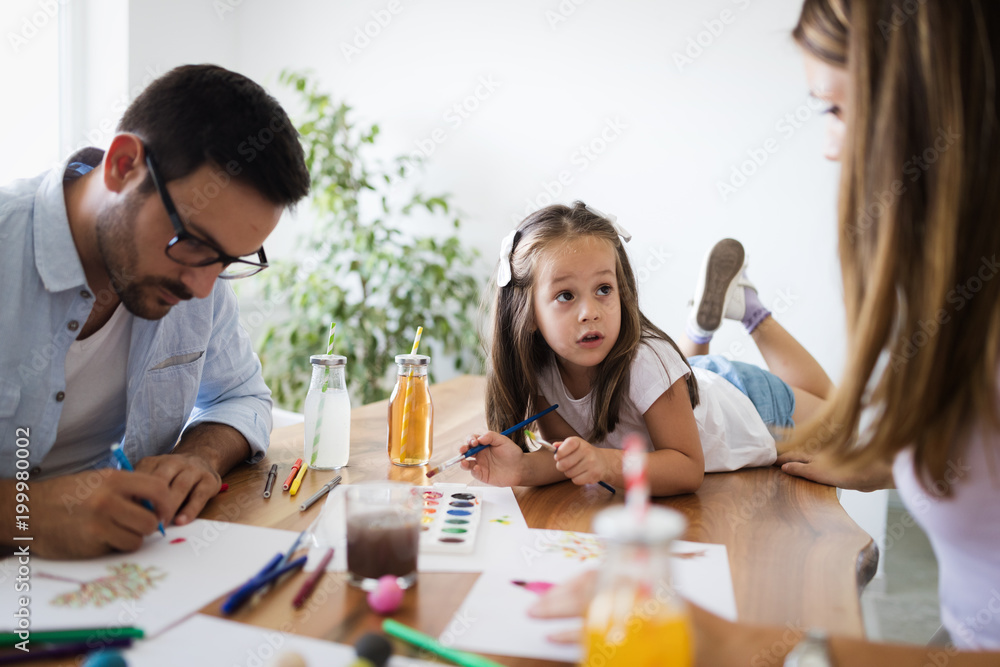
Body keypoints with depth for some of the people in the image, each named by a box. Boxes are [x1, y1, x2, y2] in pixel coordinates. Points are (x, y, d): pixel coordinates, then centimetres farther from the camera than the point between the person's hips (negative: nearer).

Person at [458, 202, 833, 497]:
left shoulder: (647, 362, -43)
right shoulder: (539, 370, -28)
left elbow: (689, 469, -39)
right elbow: (569, 454, -23)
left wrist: (607, 464, -55)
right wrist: (523, 468, -44)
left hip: (749, 404, -4)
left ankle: (751, 310, 31)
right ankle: (709, 310, 30)